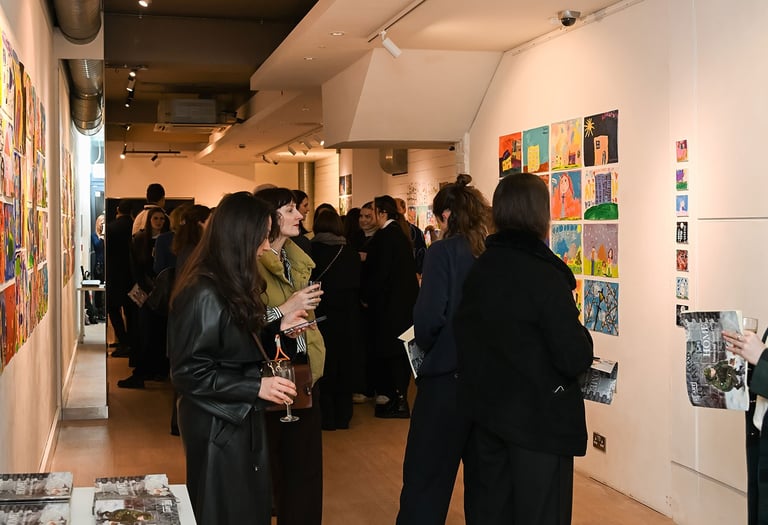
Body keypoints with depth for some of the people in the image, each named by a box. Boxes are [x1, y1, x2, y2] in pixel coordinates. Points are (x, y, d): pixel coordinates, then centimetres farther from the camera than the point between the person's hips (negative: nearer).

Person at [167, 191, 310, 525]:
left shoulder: (232, 285, 6)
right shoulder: (204, 294, -24)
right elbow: (188, 373, -24)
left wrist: (277, 327, 4)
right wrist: (256, 387, -24)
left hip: (241, 419, 9)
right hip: (217, 426, -9)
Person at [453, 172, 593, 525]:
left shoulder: (478, 269, 1)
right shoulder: (545, 274, -18)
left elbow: (466, 339, 8)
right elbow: (576, 360, -19)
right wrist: (579, 333, 0)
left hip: (486, 414, 7)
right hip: (540, 419, -6)